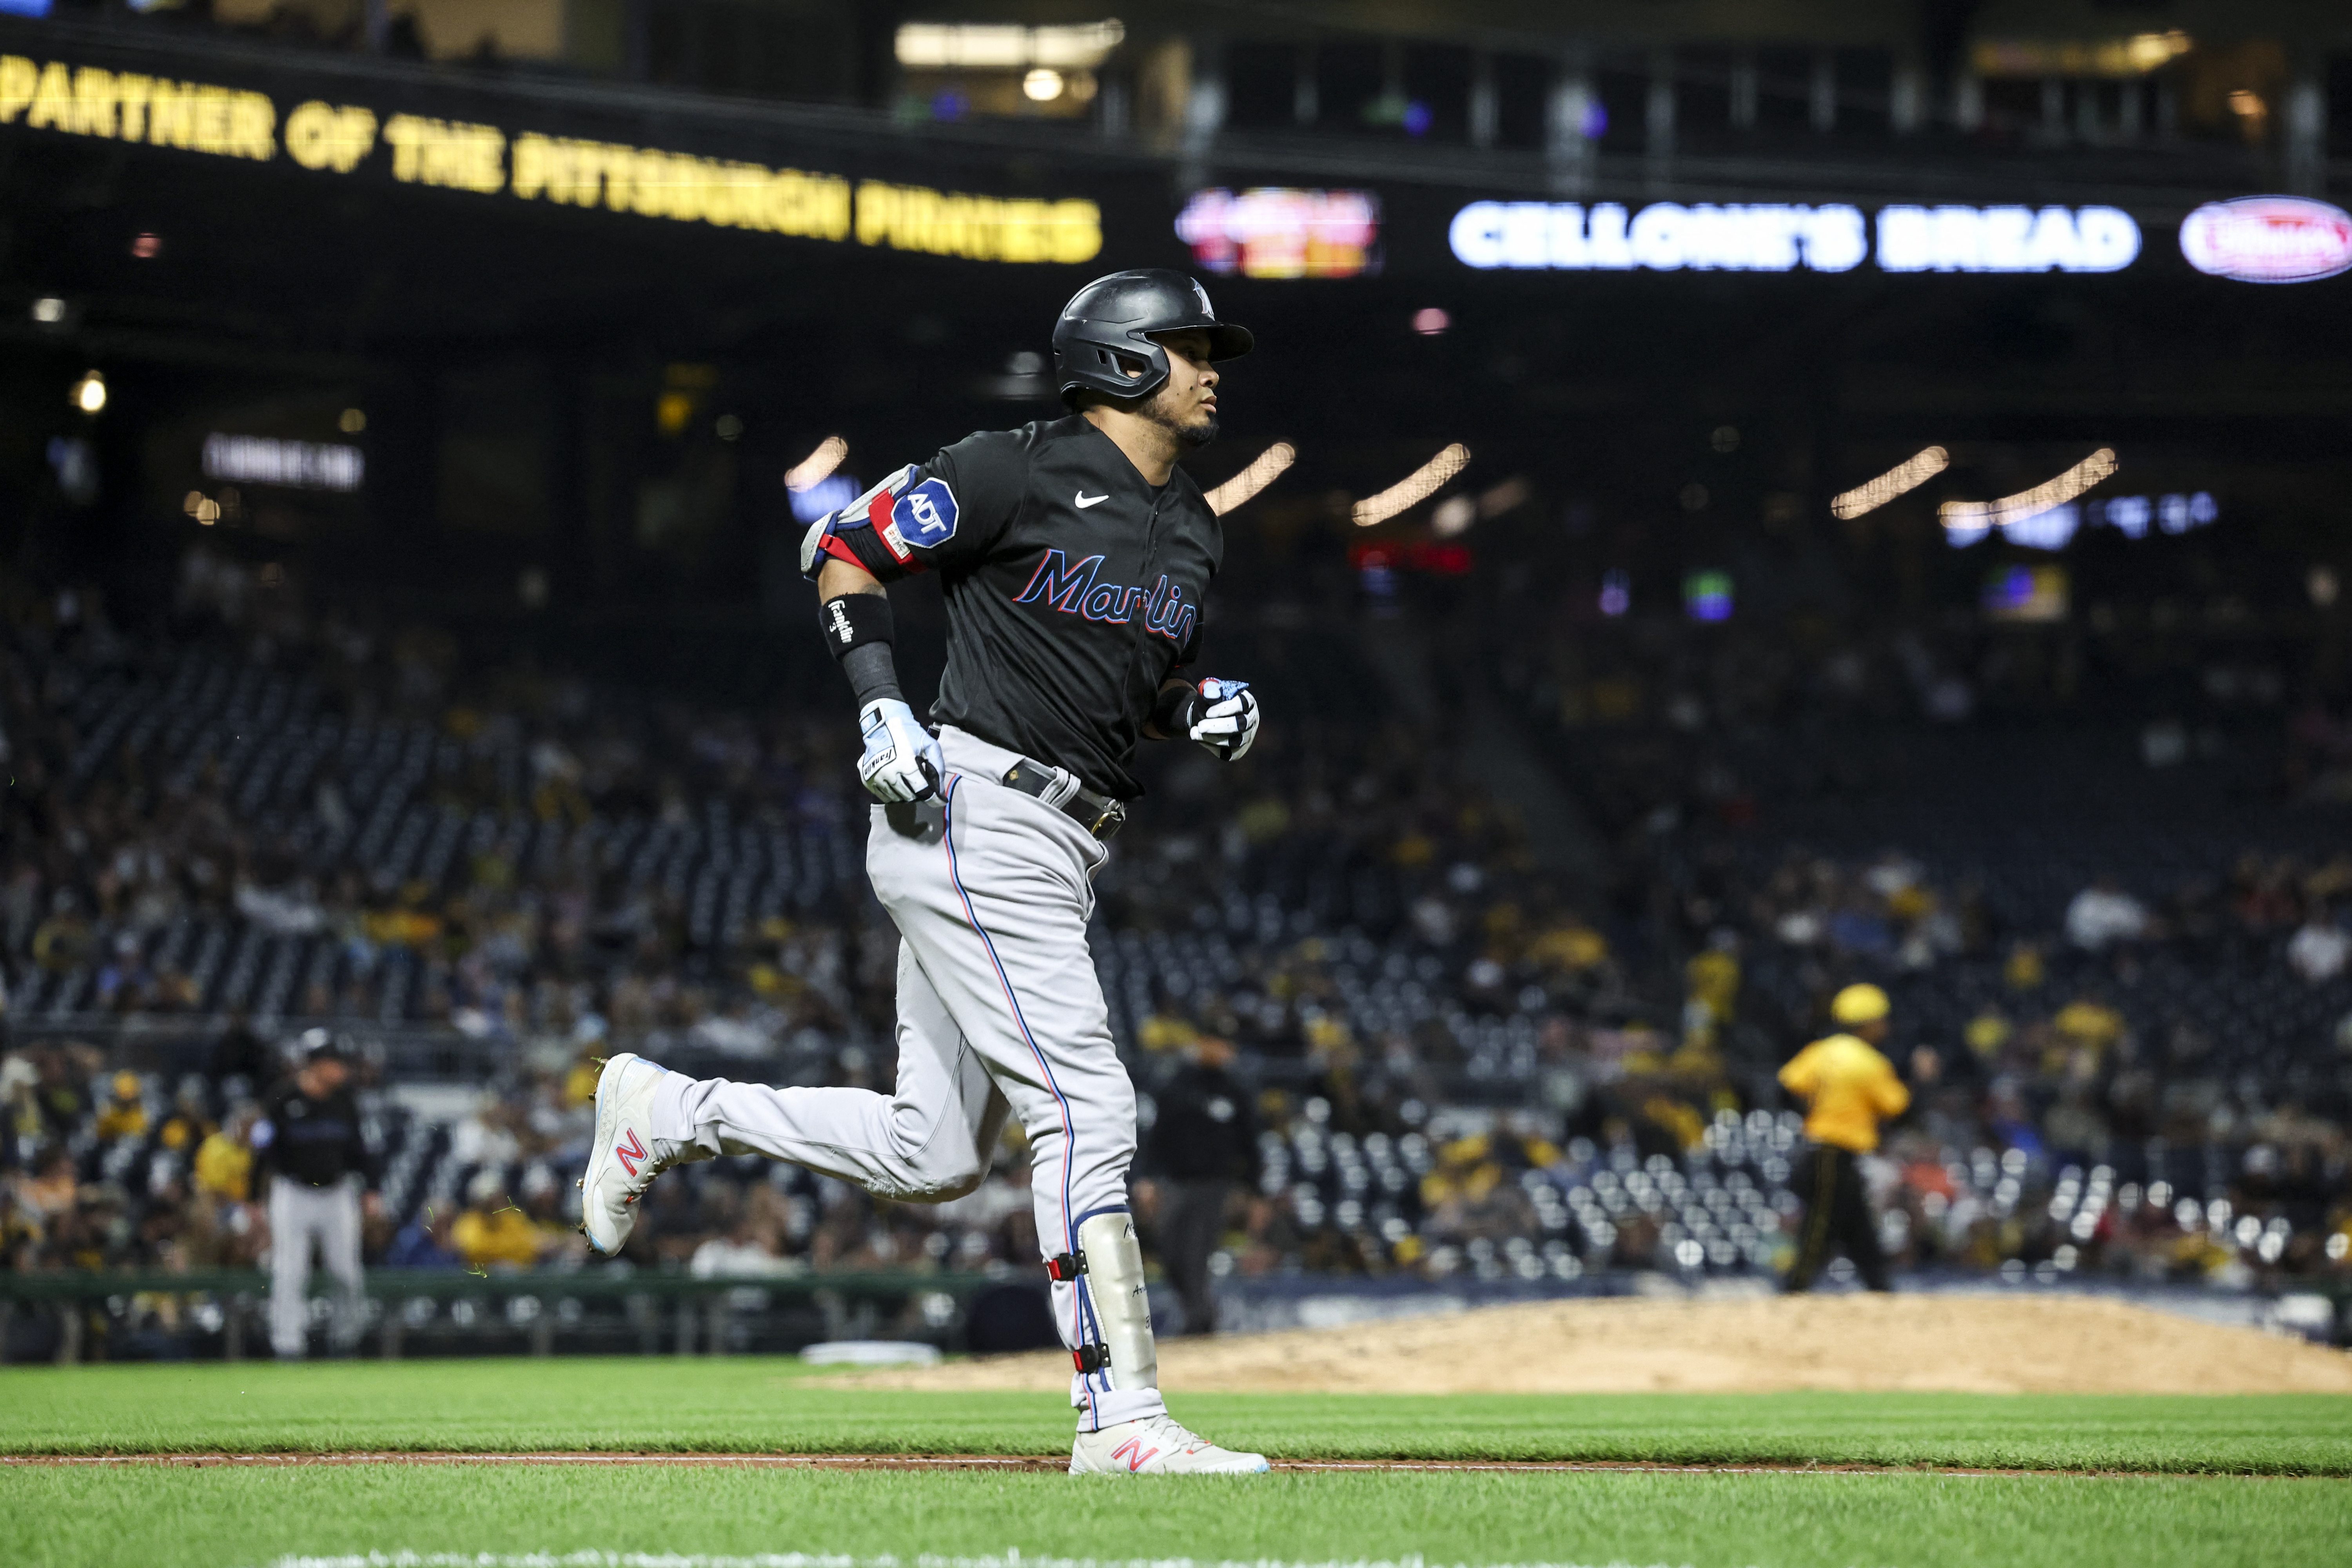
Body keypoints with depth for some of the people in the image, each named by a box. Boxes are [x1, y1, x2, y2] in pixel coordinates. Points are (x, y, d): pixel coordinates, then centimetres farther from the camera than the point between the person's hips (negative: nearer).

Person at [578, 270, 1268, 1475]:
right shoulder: (1022, 473, -8)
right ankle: (1120, 1419, -13)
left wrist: (1201, 709, 5)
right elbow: (845, 548, -3)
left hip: (1056, 853, 9)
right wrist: (880, 705, -15)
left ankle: (665, 1112, 23)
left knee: (930, 1160, 8)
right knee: (1085, 1110, -15)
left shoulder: (1192, 532, 17)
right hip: (971, 822, -9)